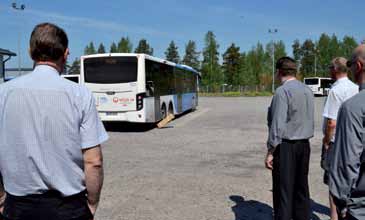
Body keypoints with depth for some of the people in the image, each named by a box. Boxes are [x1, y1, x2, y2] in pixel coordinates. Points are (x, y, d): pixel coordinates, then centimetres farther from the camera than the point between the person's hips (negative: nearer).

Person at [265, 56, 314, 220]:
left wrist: (270, 152, -15)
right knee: (301, 186, 16)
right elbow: (310, 121, 11)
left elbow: (277, 124, -19)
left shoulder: (282, 91, -15)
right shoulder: (307, 90, 8)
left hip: (286, 145, -7)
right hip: (304, 145, 8)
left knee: (284, 189, 0)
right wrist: (303, 138, 17)